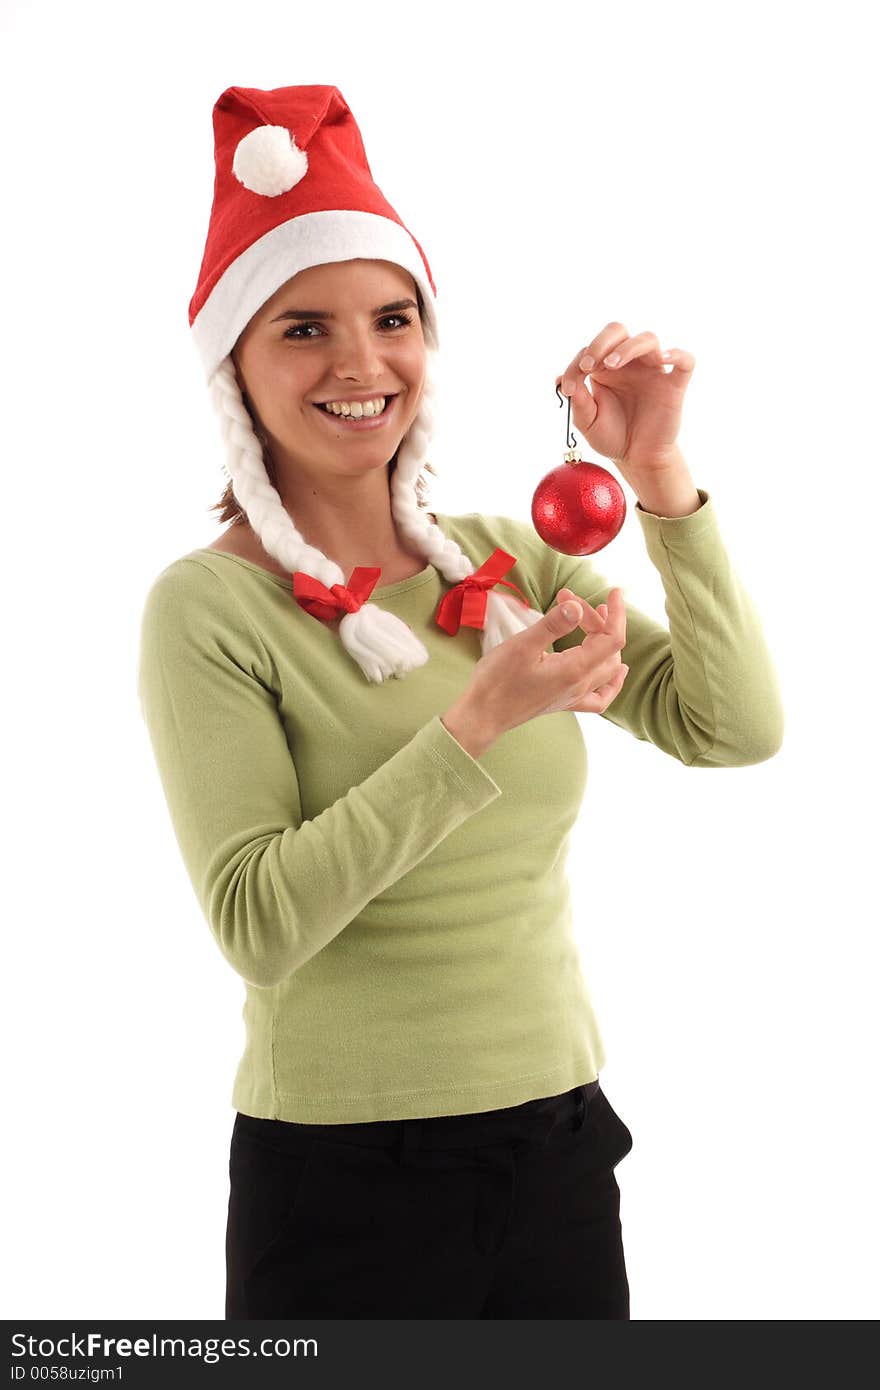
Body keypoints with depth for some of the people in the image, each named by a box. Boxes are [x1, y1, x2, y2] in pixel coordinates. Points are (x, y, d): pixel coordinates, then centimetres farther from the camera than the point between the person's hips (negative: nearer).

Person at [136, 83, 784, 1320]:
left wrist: (660, 480, -11)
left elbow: (737, 729, -3)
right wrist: (480, 722, -26)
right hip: (345, 1182, -5)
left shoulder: (514, 561, 4)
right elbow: (257, 923, -19)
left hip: (560, 1148, 5)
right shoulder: (209, 607, -11)